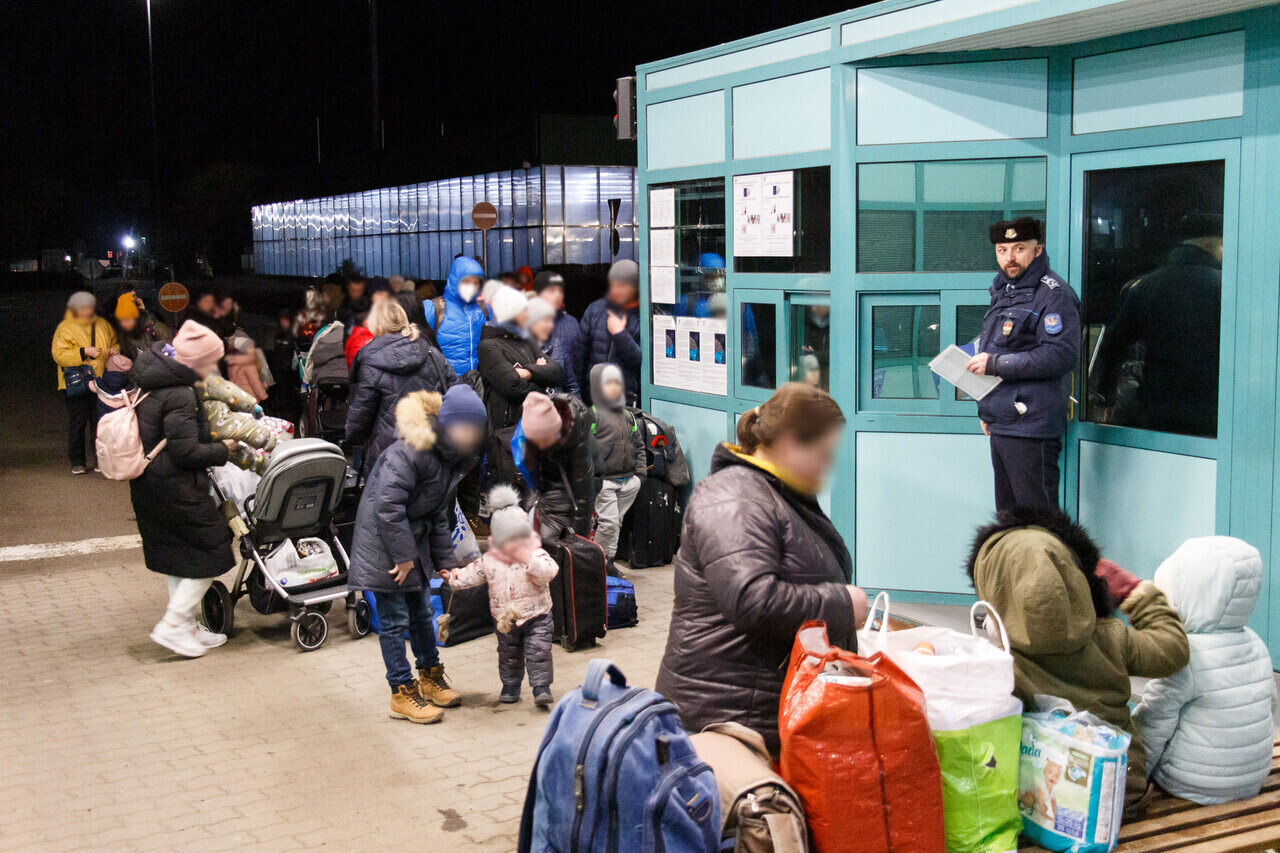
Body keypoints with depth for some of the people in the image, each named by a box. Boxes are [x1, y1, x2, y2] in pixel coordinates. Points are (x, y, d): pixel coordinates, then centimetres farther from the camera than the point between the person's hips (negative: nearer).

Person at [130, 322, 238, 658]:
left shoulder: (152, 383, 7)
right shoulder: (179, 396, -23)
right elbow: (185, 451, -24)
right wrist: (222, 451, -9)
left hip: (147, 485, 10)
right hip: (176, 488, -10)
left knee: (177, 553, 19)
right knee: (211, 550, 1)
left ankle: (187, 626, 28)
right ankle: (173, 625, 2)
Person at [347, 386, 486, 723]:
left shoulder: (453, 455, 4)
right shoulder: (410, 451, -26)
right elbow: (388, 505, -28)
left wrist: (445, 560, 10)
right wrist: (403, 556, -22)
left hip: (414, 537, 9)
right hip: (383, 540, -9)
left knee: (421, 611, 18)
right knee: (394, 619, -2)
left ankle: (430, 678, 34)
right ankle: (403, 693, 8)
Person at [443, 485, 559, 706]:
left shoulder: (537, 555, -12)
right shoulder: (490, 560, -3)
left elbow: (548, 572, -29)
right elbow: (473, 574, 9)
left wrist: (530, 560, -41)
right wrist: (454, 577, 0)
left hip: (536, 615, -3)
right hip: (505, 620, 3)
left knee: (539, 651, -7)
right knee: (509, 655, 14)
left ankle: (541, 687, 1)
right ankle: (510, 686, 31)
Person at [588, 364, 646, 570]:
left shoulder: (628, 415, 16)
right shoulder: (593, 414, -7)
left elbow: (638, 445, 21)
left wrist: (640, 472, 11)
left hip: (628, 481, 6)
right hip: (604, 481, -6)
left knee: (617, 522, 12)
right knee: (608, 521, -10)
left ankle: (608, 561, 22)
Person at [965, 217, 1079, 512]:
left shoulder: (1053, 294, -11)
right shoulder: (1004, 291, 18)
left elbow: (1062, 355, -22)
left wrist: (995, 364, -18)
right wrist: (986, 410, 23)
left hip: (1030, 426, -9)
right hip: (1001, 423, 9)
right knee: (1007, 515, 16)